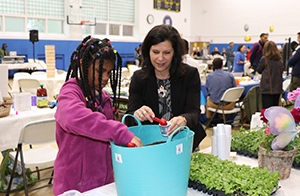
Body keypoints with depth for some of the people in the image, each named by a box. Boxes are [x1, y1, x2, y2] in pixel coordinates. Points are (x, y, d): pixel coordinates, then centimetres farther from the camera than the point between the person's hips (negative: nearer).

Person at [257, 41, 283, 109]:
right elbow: (282, 71, 17)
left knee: (267, 109, -3)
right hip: (278, 88, 5)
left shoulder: (264, 59, -9)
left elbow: (259, 70, 4)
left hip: (267, 88, -5)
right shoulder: (280, 60, 4)